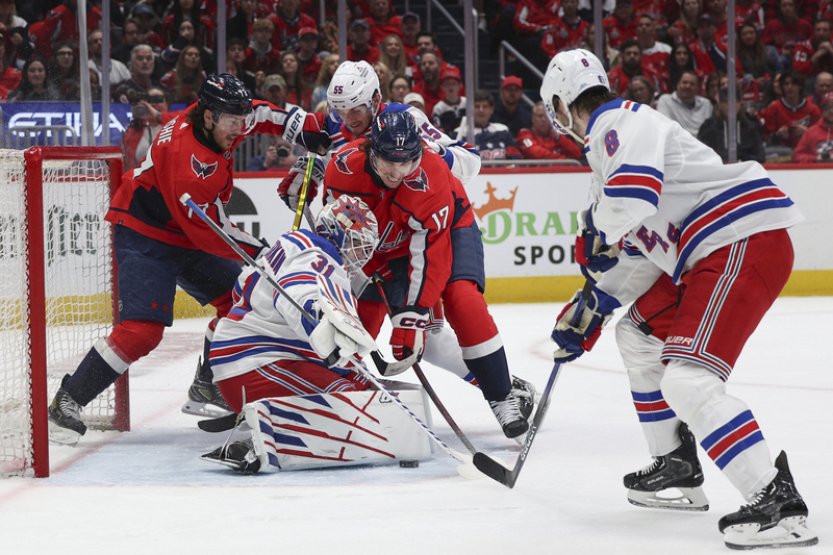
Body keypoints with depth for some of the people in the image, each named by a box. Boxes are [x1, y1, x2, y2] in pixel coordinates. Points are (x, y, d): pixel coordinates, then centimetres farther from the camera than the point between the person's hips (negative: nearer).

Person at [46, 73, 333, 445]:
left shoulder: (218, 120, -4)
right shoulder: (186, 153, -30)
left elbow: (262, 115, 17)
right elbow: (208, 227, -27)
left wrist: (306, 131, 3)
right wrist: (256, 251, -19)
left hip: (186, 236, 10)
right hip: (144, 236, -10)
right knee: (142, 329, -22)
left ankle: (206, 387, 23)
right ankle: (67, 403, -16)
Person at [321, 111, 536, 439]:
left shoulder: (431, 179, -37)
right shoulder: (344, 166, -28)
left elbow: (430, 255, -35)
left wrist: (414, 315, -36)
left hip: (448, 230, -4)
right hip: (381, 243, 4)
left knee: (462, 299, -24)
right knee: (361, 314, -2)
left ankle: (504, 395, -18)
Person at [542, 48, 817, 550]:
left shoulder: (620, 123, -8)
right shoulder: (610, 140, 24)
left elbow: (634, 188, -30)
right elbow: (638, 246, 28)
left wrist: (597, 232, -11)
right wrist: (590, 308, 28)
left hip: (745, 243, -11)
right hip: (712, 253, 11)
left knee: (687, 379, -21)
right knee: (639, 334, 26)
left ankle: (778, 503, -27)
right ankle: (679, 470, 31)